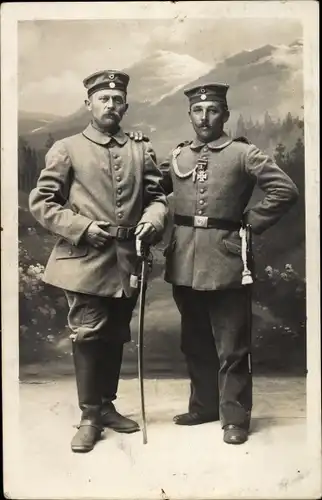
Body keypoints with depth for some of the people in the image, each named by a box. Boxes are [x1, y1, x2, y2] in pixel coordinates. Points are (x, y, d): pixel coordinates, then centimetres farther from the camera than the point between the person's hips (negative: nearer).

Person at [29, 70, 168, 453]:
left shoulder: (141, 150, 11)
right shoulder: (66, 150, 1)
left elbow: (156, 196, 14)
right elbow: (40, 202, -2)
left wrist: (152, 219, -9)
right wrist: (82, 227, -14)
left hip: (127, 262, 4)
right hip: (85, 260, -4)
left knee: (116, 337, 13)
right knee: (88, 335, -2)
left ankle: (106, 406, 29)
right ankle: (89, 416, 13)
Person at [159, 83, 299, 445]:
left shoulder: (243, 154, -2)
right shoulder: (176, 157, 11)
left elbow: (285, 190, -6)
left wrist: (249, 223, -6)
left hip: (225, 263, -4)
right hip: (184, 265, 5)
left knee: (231, 346, 3)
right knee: (195, 343, 16)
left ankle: (235, 416, 15)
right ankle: (203, 406, 31)